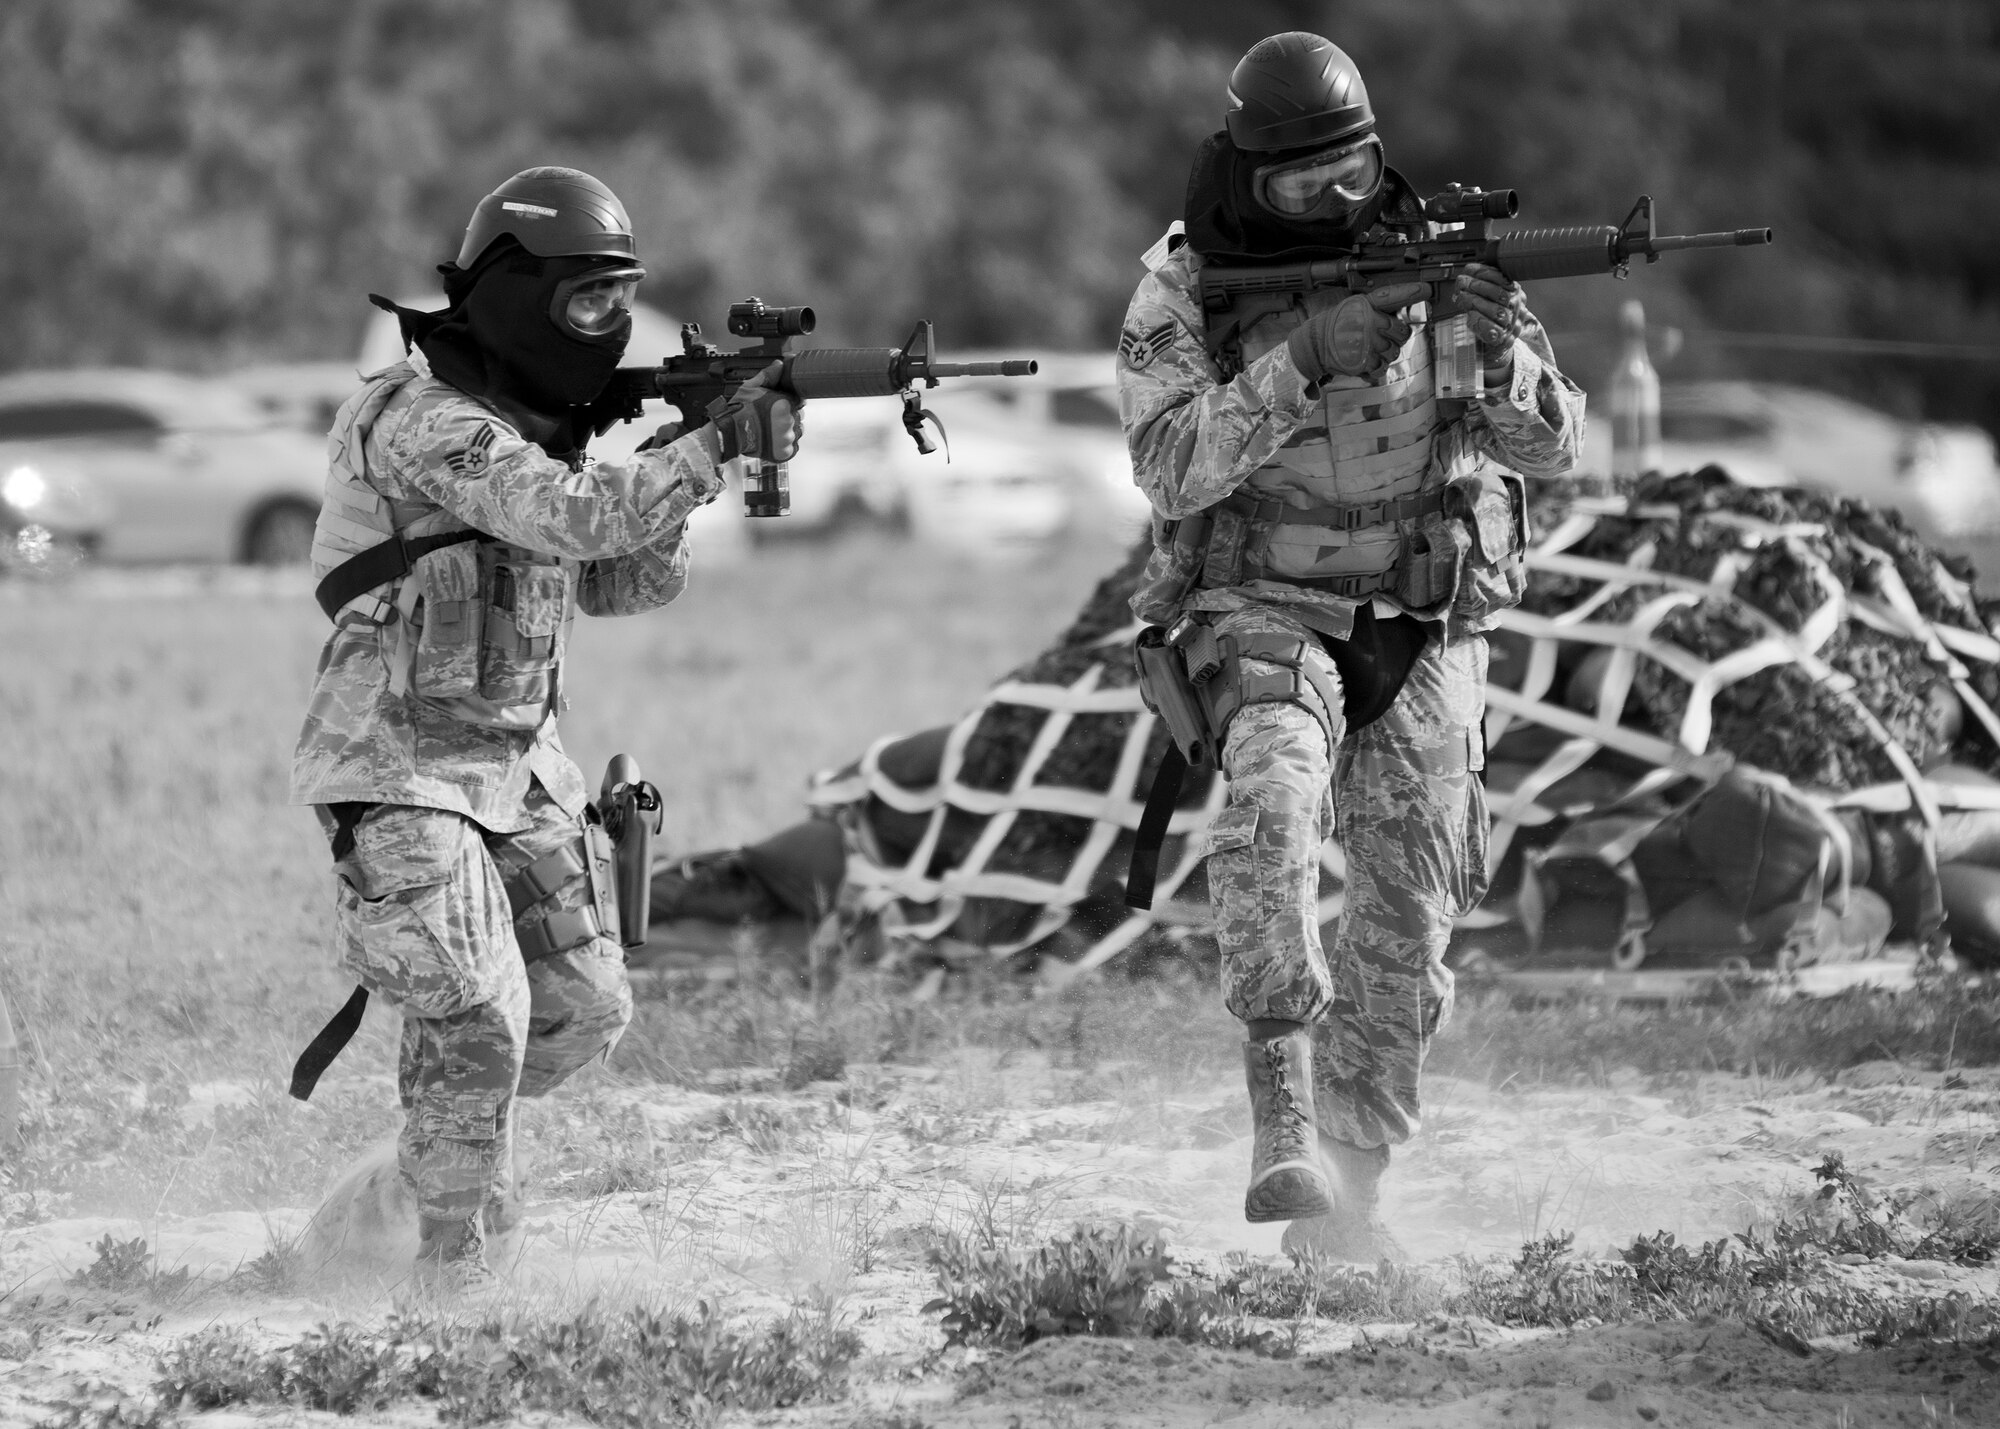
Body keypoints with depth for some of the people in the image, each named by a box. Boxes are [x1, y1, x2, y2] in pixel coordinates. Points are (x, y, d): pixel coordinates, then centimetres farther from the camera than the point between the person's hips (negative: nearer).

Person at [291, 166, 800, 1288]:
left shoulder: (538, 427, 12)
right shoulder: (425, 420, -16)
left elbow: (627, 584, 12)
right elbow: (577, 518, -28)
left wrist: (673, 471, -4)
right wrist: (718, 443, -25)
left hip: (521, 764, 9)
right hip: (403, 771, -9)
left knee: (585, 1013, 9)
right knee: (479, 1018, -16)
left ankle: (452, 1129, 33)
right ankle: (452, 1261, -3)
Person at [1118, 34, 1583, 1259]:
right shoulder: (1183, 291, -5)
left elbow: (1553, 445, -4)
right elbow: (1174, 464, -18)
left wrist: (1503, 352, -26)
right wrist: (1304, 361, -28)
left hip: (1425, 629, 3)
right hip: (1269, 614, -3)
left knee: (1405, 927, -1)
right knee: (1275, 802, -32)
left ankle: (1349, 1188, 15)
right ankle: (1284, 1128, -38)